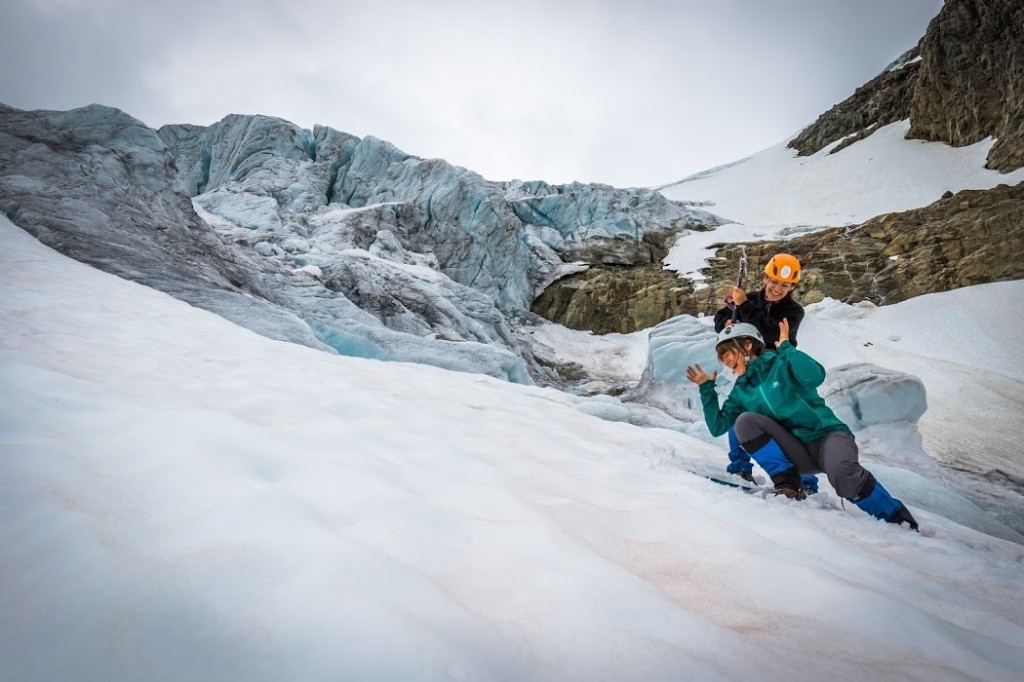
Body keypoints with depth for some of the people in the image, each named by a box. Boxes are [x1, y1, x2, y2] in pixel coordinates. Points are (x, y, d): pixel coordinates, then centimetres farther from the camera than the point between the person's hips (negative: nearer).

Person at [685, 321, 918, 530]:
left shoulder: (780, 363, -5)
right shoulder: (741, 391, 9)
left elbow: (815, 376, -27)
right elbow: (717, 427, 2)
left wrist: (786, 347, -18)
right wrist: (706, 389, 0)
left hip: (826, 434, -4)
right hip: (796, 455, 4)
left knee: (843, 475, -37)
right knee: (744, 420, -18)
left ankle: (899, 521, -7)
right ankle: (788, 485, -15)